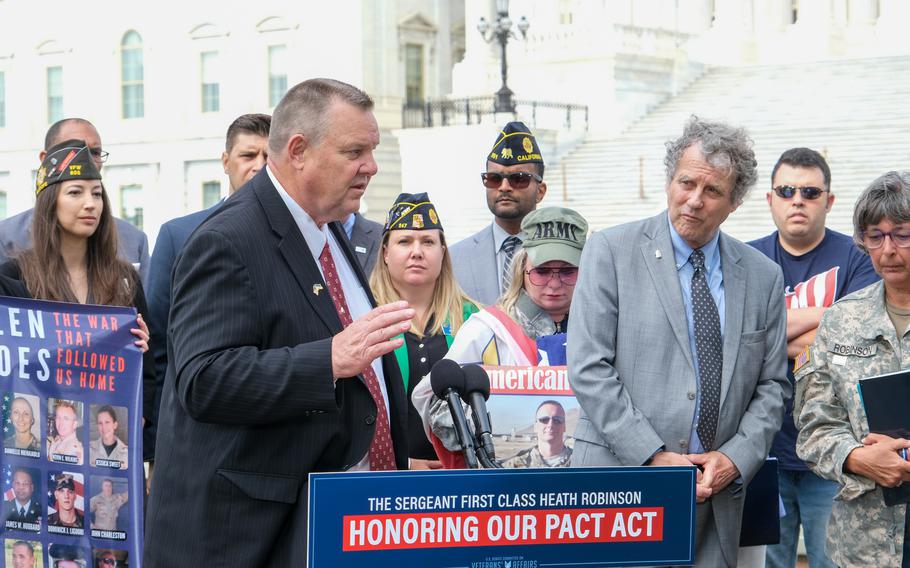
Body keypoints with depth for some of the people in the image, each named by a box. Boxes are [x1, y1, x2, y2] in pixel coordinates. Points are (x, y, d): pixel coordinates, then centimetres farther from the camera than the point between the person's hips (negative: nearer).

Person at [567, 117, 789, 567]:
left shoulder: (764, 276, 9)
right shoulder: (610, 251, -2)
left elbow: (772, 385, 12)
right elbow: (588, 368, -8)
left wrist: (735, 459, -4)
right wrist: (653, 458, -13)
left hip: (716, 495, 3)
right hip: (621, 486, -3)